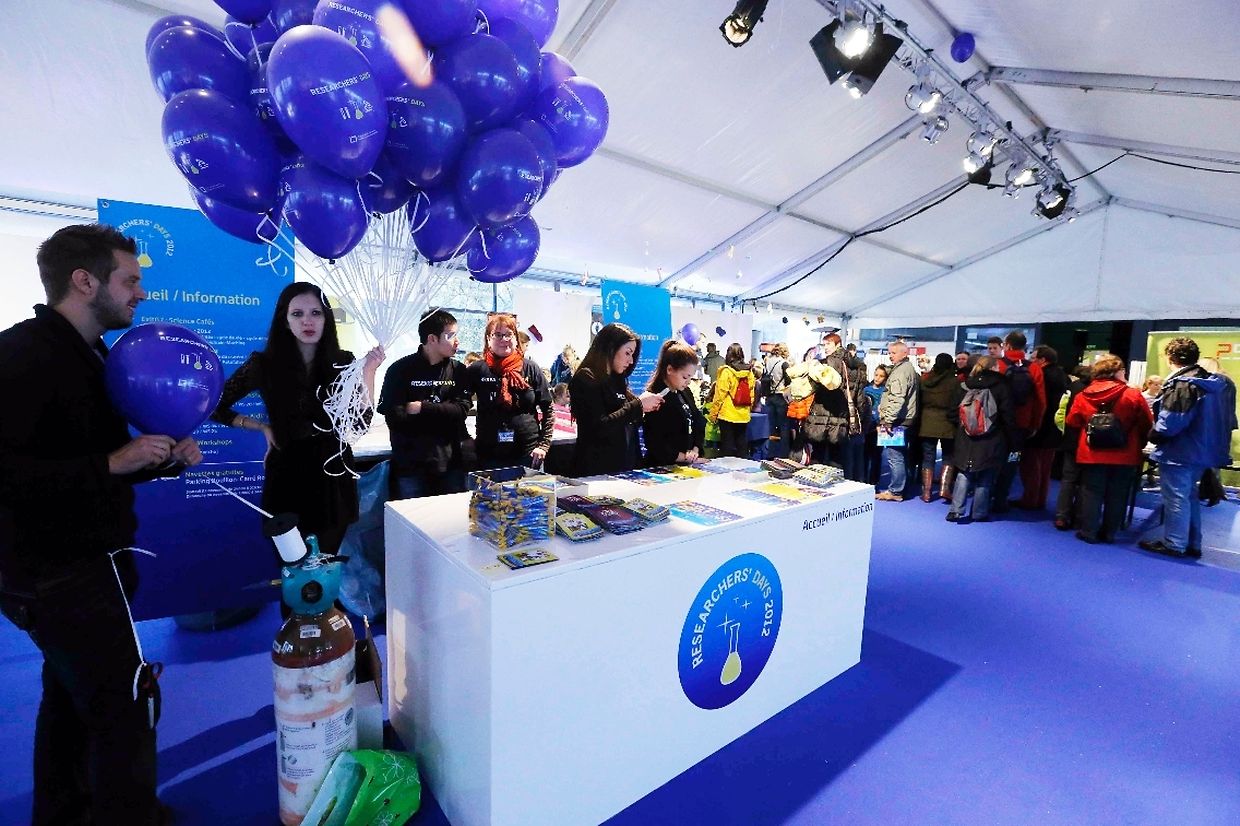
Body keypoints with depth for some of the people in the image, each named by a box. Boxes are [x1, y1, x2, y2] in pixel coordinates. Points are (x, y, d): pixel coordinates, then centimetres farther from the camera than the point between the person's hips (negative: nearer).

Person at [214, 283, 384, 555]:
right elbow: (216, 408, 8)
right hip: (288, 475, -1)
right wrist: (263, 427, -1)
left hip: (334, 475, 2)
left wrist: (368, 372, -18)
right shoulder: (264, 364, -6)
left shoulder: (343, 362, -3)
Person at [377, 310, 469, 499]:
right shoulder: (401, 369, -4)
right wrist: (443, 416, -11)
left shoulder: (458, 370, 6)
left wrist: (423, 408, -14)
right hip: (410, 464, -2)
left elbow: (461, 410, -5)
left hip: (450, 462, 3)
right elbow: (394, 417, -12)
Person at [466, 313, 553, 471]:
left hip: (528, 453, 0)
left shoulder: (531, 368, 1)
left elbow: (548, 410, 5)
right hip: (489, 456, 0)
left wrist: (543, 445, -2)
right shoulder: (477, 370, 0)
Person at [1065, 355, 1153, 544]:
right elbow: (1147, 425, 0)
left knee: (1091, 493, 8)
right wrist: (1138, 445, 16)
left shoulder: (1083, 396, -2)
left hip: (1091, 454, 1)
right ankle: (1109, 533, 18)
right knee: (1116, 496, 11)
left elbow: (1072, 422, 5)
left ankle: (1088, 532, 9)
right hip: (1124, 456, 0)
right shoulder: (1133, 395, -7)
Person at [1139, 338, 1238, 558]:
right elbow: (1225, 420, 15)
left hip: (1179, 452, -9)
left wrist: (1153, 436, -7)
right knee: (1189, 496, 19)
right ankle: (1192, 544, 27)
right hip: (1200, 451, 9)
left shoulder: (1182, 385, -20)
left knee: (1175, 498, 1)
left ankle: (1174, 544, 11)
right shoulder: (1217, 383, 9)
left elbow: (1169, 424, -24)